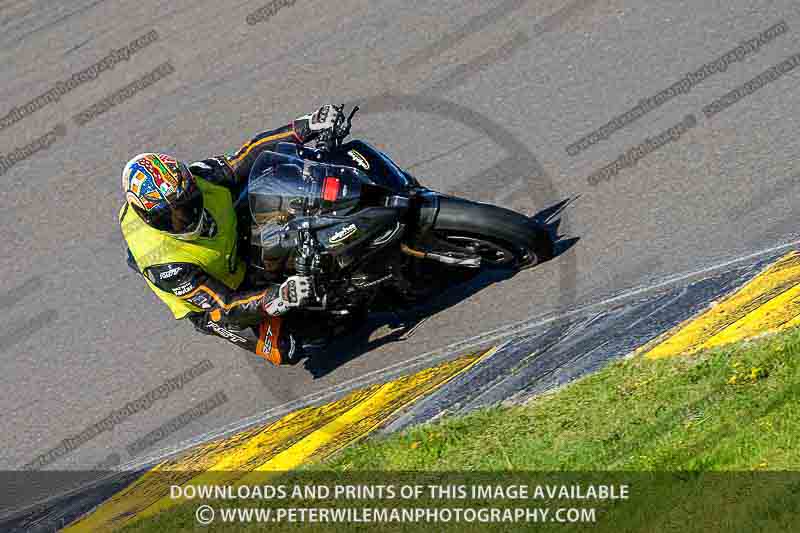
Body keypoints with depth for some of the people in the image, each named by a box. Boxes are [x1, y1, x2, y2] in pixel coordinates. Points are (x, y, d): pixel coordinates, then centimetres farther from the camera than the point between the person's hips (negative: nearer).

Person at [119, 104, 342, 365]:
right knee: (285, 352, -13)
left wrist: (306, 127, -33)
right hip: (210, 306, -5)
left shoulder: (199, 178, -28)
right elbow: (223, 306, -38)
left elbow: (252, 153, -21)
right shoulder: (164, 264, -40)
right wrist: (276, 298, -54)